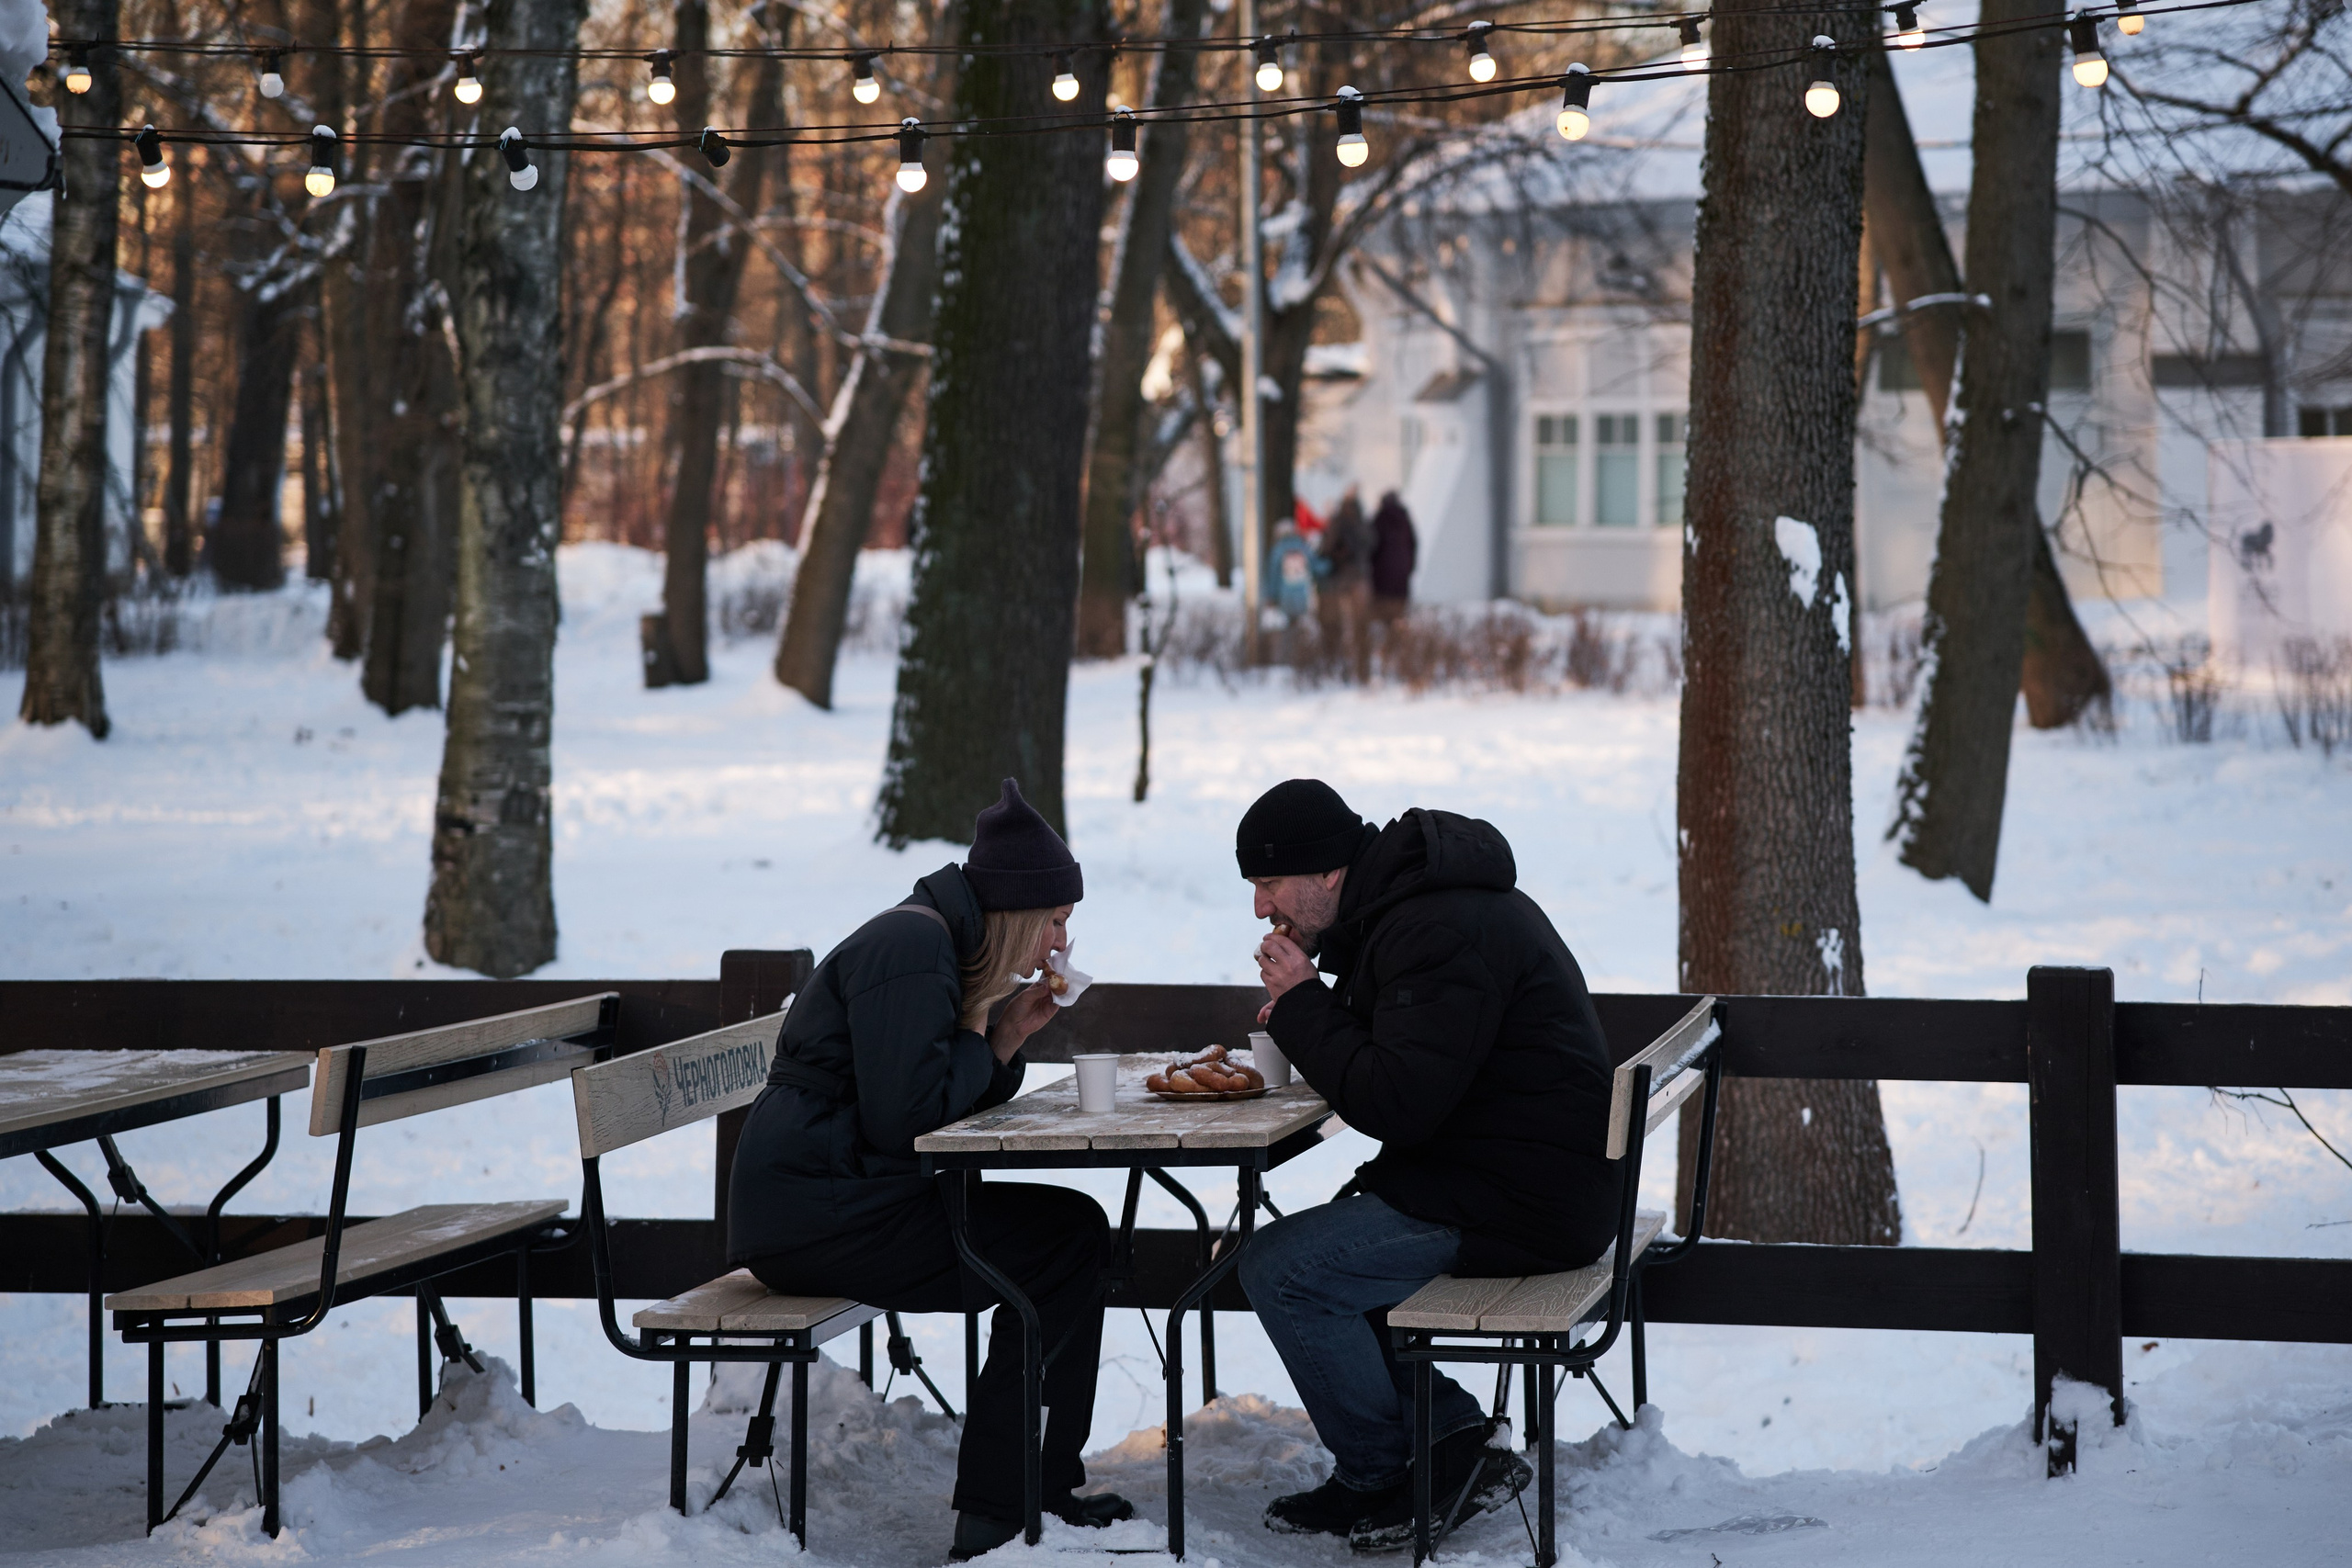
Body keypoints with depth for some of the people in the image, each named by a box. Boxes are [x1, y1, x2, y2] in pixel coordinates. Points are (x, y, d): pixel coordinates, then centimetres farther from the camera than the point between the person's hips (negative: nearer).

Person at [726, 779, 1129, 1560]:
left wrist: (1008, 1036, 3)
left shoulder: (942, 944, 17)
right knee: (1068, 1238, -12)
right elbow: (903, 1116, -22)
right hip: (810, 1214, -10)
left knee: (1068, 1227, 10)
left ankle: (1040, 1486, 11)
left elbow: (962, 1100, 19)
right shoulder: (909, 948, -16)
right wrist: (979, 1034, -8)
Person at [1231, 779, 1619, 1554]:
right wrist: (1305, 1024, 3)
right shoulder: (1398, 904, 13)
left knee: (1282, 1269, -13)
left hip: (1518, 1201, -11)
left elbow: (1397, 1106, -25)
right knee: (1317, 1259, 16)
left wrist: (1304, 1006, -13)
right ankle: (1457, 1440, 11)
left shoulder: (1438, 931, -21)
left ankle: (1377, 1480, 3)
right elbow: (1391, 1065, 21)